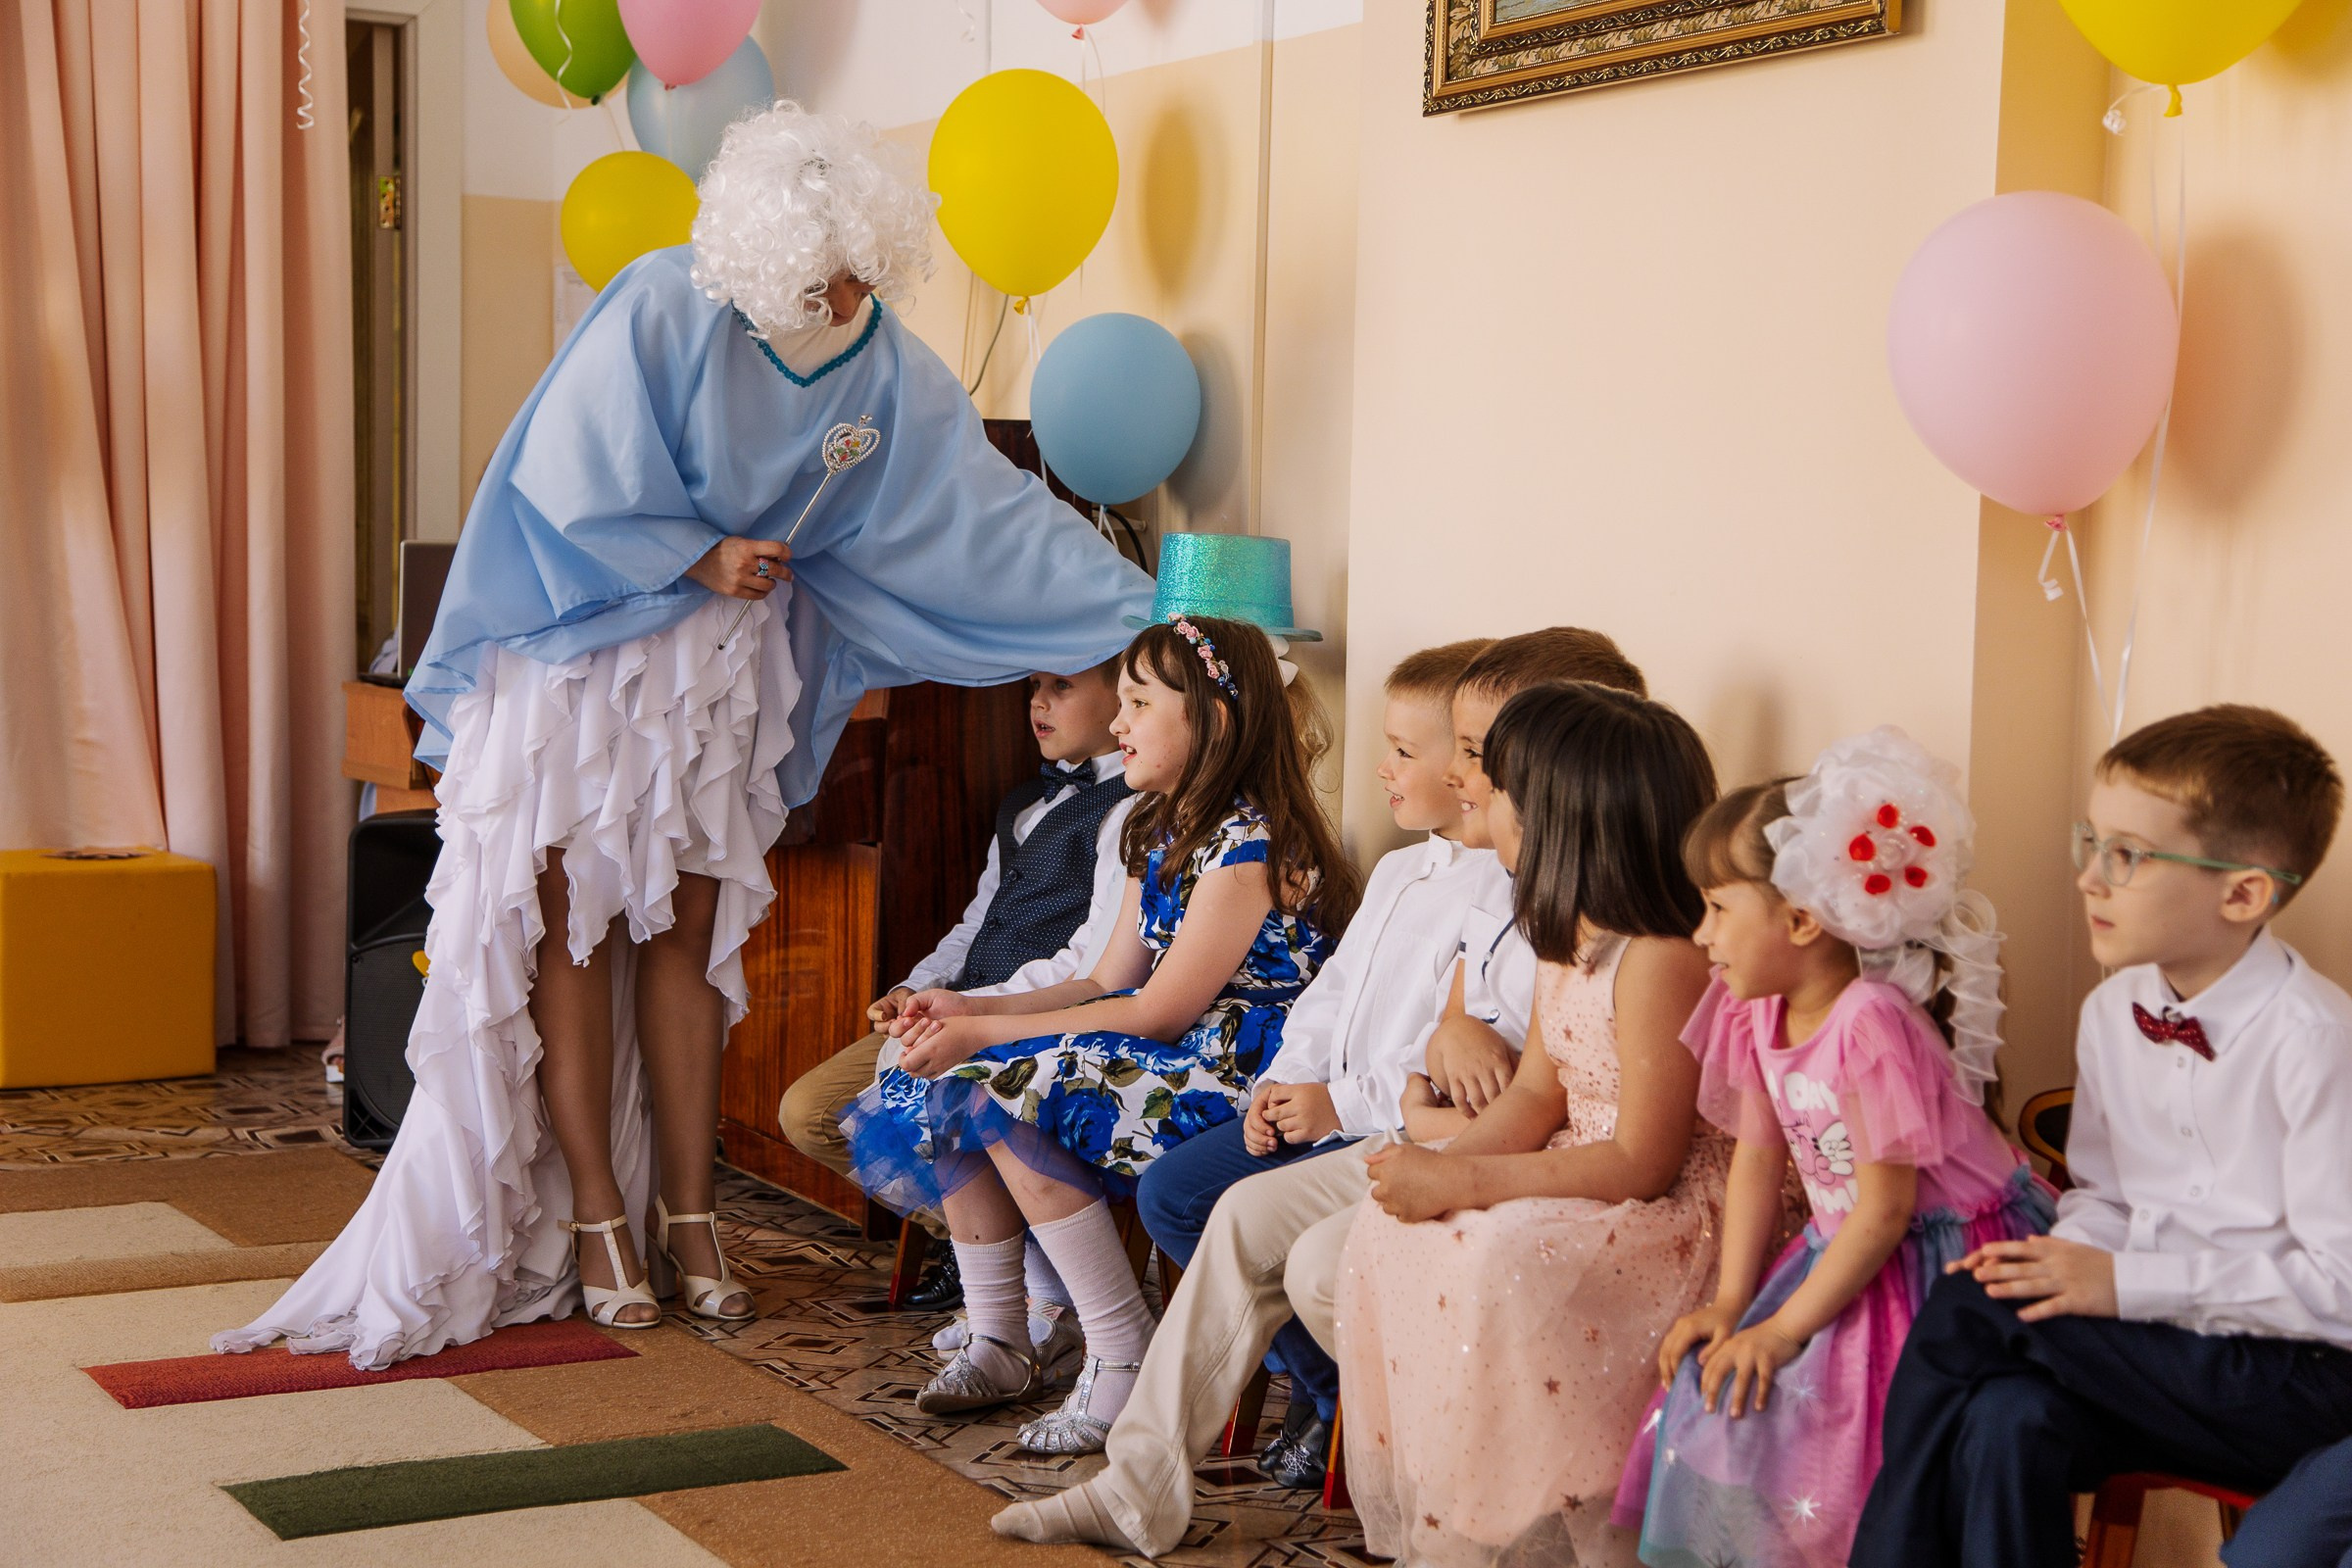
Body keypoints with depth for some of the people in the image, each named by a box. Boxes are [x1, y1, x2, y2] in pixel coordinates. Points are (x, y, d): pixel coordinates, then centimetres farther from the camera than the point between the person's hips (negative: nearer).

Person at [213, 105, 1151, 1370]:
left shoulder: (884, 368, -7)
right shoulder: (661, 311, -19)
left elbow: (988, 511, -7)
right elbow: (572, 486, -16)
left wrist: (1146, 616, -11)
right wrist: (699, 558, -14)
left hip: (723, 665, 4)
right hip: (583, 645, -4)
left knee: (689, 929, 6)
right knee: (575, 922, -2)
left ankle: (687, 1216, 12)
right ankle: (598, 1218, 5)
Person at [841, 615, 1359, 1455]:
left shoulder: (1250, 844, -17)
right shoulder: (1161, 835, 15)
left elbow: (1160, 1013, -20)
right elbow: (1108, 984, 13)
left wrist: (986, 1034, -17)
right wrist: (971, 1009, 0)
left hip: (1240, 1084, -10)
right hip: (1161, 1065, 10)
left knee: (1005, 1089, -25)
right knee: (940, 1089, -1)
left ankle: (1123, 1358, -19)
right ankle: (996, 1345, 6)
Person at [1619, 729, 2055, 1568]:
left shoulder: (1869, 1023, -26)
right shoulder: (1756, 1014, 0)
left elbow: (1886, 1208, -24)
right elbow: (1758, 1156, 6)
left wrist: (1784, 1329, -19)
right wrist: (1730, 1301, -2)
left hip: (1951, 1260, -8)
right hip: (1847, 1250, 8)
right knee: (1711, 1386, -1)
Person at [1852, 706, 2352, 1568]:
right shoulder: (2110, 1013, 5)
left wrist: (2127, 1283, -21)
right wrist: (2068, 1260, -8)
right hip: (2156, 1355, 6)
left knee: (1970, 1310, -21)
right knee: (2006, 1418, -26)